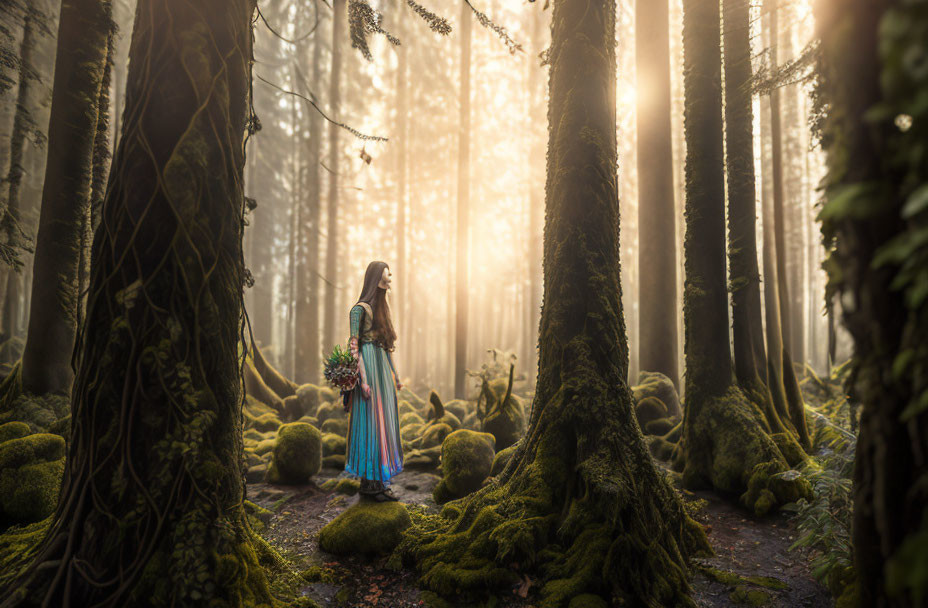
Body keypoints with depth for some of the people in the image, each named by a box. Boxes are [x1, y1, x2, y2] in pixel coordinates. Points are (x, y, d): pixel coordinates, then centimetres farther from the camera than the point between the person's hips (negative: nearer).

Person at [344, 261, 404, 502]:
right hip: (368, 366, -9)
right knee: (369, 422, -4)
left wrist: (395, 374, 18)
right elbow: (353, 345, -14)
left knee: (384, 422, 10)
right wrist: (362, 379, -19)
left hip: (383, 368, 9)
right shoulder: (360, 309, -10)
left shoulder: (381, 307, 16)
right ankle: (368, 484, 6)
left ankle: (379, 482, 18)